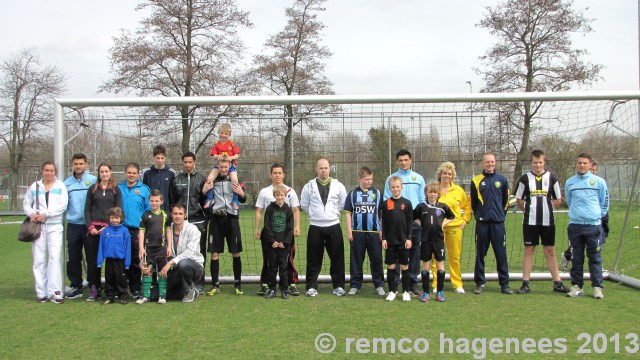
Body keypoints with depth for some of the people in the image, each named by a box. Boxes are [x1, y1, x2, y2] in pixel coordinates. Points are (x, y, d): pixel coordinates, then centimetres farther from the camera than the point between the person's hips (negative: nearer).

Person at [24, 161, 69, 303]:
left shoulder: (60, 186, 6)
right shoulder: (34, 186, 13)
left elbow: (63, 205, -4)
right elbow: (26, 204, 18)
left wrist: (46, 214, -11)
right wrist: (31, 213, -3)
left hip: (55, 226, -2)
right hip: (38, 226, 2)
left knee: (55, 257, -12)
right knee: (39, 259, 1)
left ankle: (55, 292, -12)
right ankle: (41, 292, 8)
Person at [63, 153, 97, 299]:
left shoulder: (93, 181, -3)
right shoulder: (67, 183, 10)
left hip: (89, 225, -4)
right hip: (73, 225, 4)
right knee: (72, 258, 8)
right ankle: (75, 286, 18)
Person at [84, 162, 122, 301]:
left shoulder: (116, 190, 8)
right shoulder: (92, 189, 12)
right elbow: (87, 209, 9)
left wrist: (108, 226, -9)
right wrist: (90, 226, -5)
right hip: (94, 228, 2)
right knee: (92, 259, 0)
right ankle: (94, 288, 7)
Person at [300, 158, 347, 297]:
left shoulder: (338, 185, 3)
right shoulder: (309, 186, 2)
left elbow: (343, 204, 9)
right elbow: (304, 205, 9)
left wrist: (334, 213, 6)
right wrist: (315, 214, 8)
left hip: (334, 226, 1)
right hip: (315, 227, 0)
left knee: (337, 258, 3)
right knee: (313, 259, 3)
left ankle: (339, 286, 14)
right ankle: (311, 287, 12)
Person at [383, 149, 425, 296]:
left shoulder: (419, 178, 11)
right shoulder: (391, 178, 4)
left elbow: (423, 200, 12)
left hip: (415, 221, 2)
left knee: (415, 252, 6)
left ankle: (413, 283, 15)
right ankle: (394, 283, 7)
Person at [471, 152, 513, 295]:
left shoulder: (502, 180, 6)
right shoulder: (476, 181, 3)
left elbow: (506, 199, 13)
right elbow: (473, 202, 9)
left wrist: (501, 214, 11)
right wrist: (479, 214, 9)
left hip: (498, 223, 1)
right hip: (482, 223, 0)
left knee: (501, 254, 3)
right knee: (480, 254, 4)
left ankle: (504, 284, 10)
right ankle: (480, 283, 12)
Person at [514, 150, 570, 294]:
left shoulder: (551, 178, 3)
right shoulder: (525, 178, 1)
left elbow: (558, 200, 10)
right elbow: (518, 200, 8)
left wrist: (546, 208, 4)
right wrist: (529, 209, 4)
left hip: (548, 221, 1)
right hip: (530, 221, 0)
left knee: (550, 251, 6)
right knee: (529, 251, 3)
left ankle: (557, 283, 14)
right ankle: (525, 284, 7)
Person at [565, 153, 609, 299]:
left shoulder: (599, 181, 1)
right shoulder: (569, 182, 8)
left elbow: (604, 202, 8)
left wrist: (597, 216, 10)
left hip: (594, 225, -2)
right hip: (575, 225, 2)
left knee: (595, 258, 2)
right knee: (576, 258, 6)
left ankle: (597, 287, 8)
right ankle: (577, 286, 13)